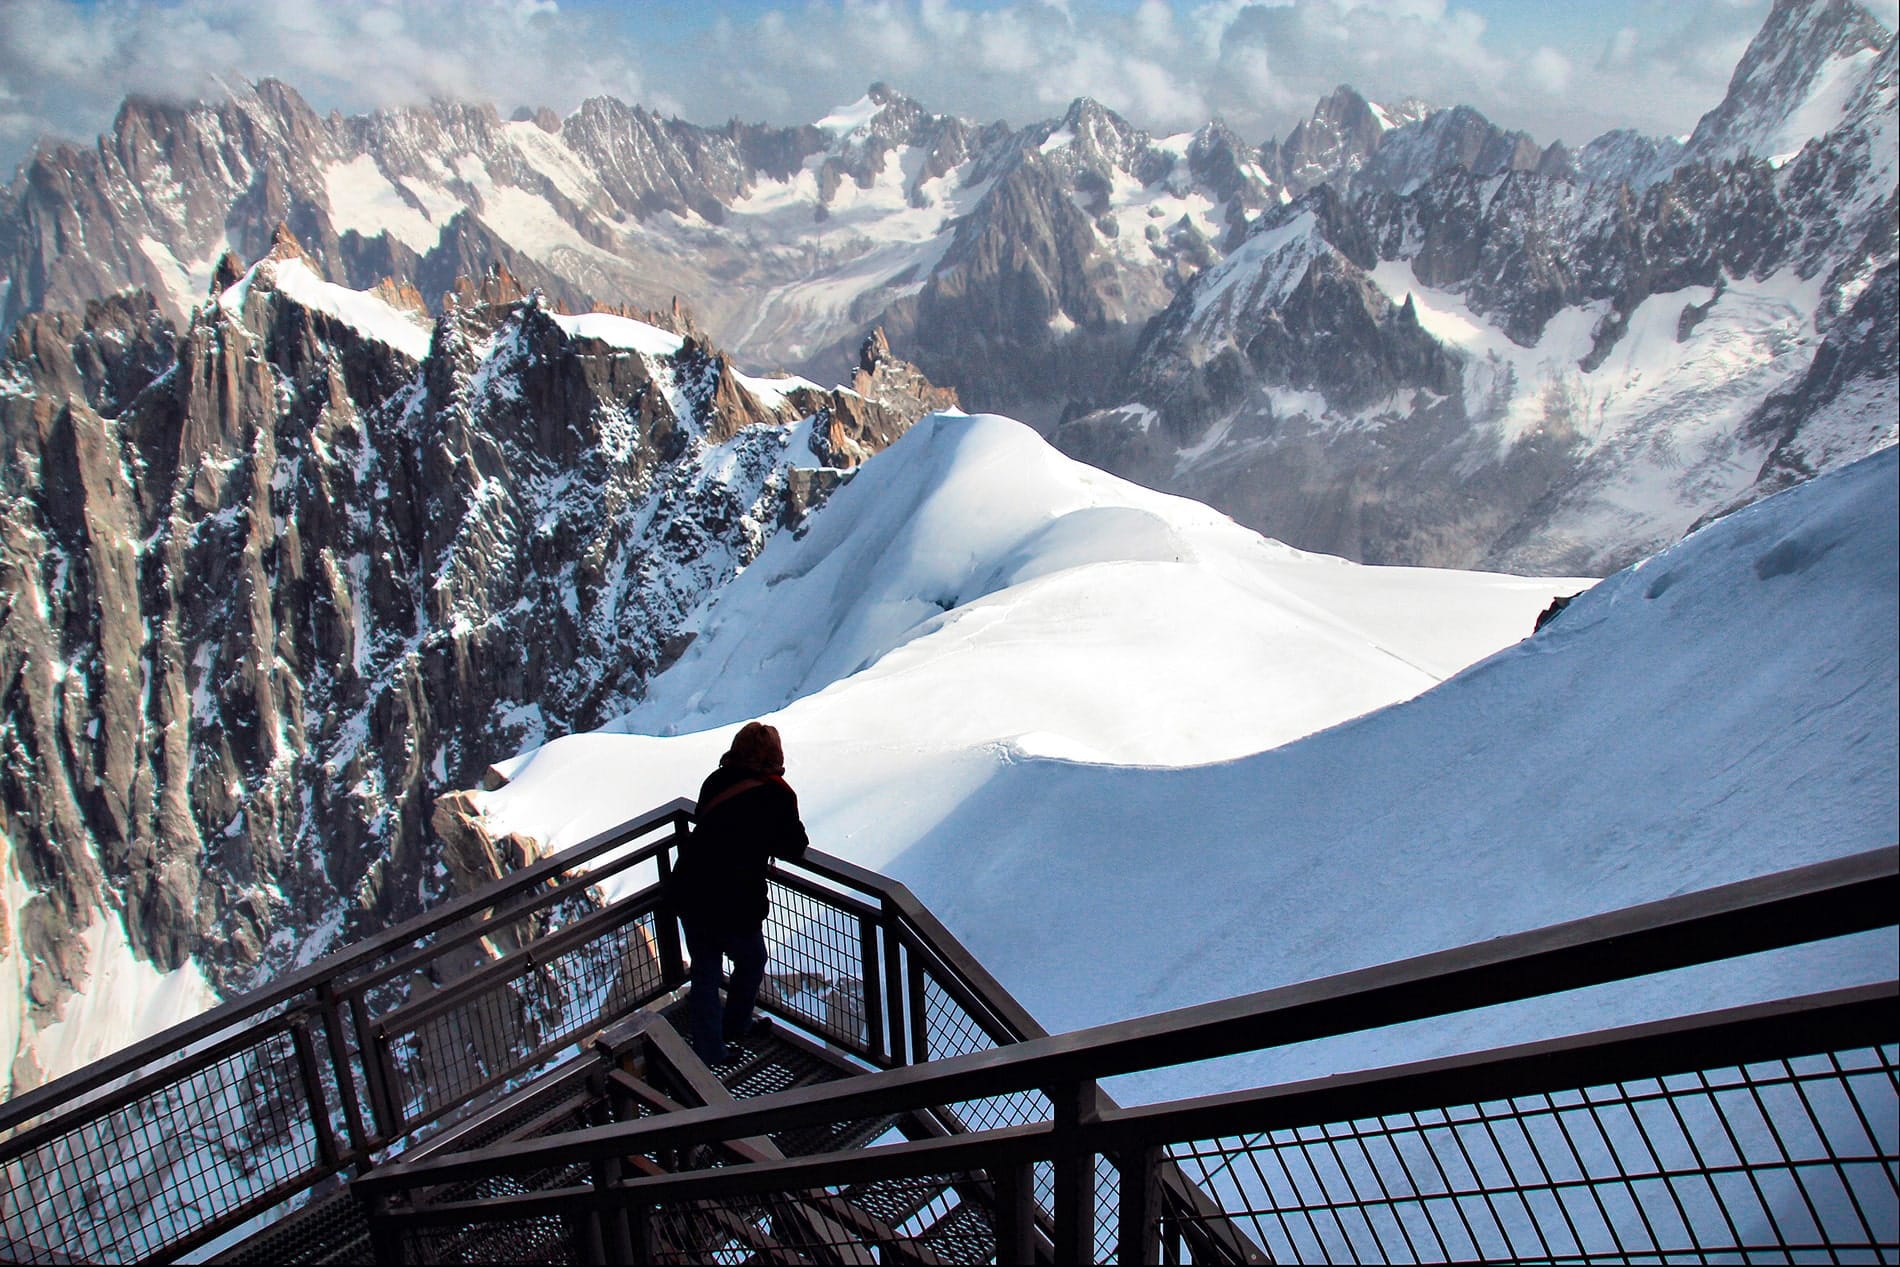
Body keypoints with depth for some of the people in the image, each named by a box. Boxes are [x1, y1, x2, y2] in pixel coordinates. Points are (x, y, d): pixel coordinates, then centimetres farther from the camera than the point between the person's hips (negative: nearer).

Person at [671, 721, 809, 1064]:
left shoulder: (716, 781, 4)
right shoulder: (777, 795, -10)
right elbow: (795, 848, -1)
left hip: (689, 892, 5)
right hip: (735, 903, -4)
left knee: (703, 972, 17)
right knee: (751, 964, 24)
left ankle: (708, 1051, 23)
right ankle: (734, 1027, 41)